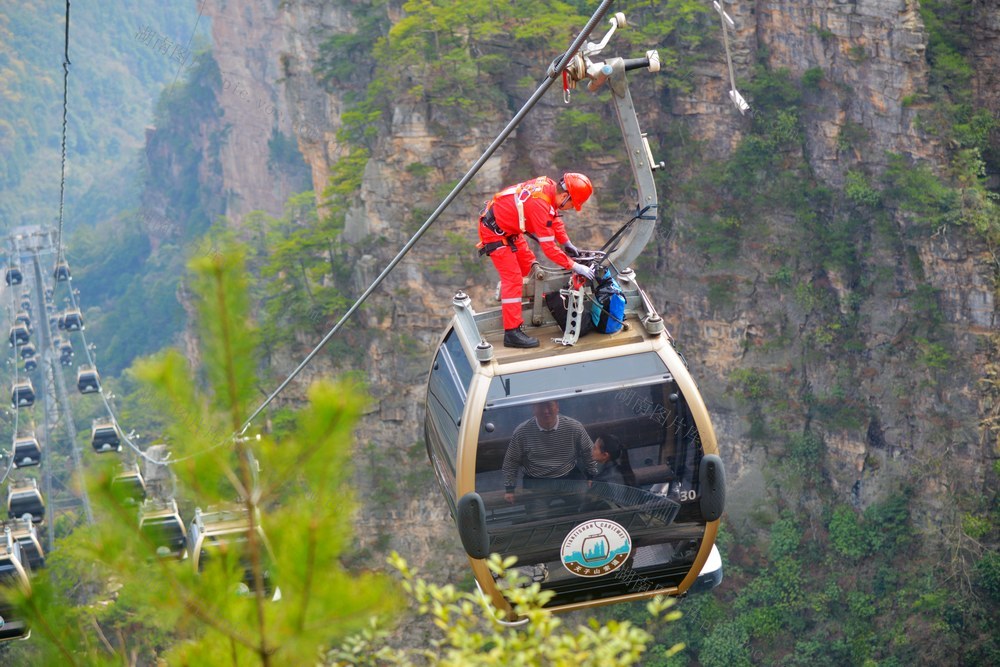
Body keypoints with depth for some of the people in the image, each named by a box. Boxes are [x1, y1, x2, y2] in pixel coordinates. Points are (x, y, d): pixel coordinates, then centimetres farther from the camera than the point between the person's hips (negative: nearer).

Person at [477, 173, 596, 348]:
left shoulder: (549, 185, -8)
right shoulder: (540, 205, -34)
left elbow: (555, 217, 12)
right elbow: (549, 248, -31)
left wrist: (566, 242, 7)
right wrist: (574, 266, -27)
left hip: (508, 226, 10)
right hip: (494, 231, -10)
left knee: (527, 264, 22)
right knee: (513, 279, -11)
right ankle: (512, 333, -12)